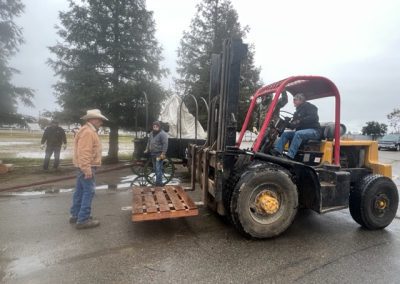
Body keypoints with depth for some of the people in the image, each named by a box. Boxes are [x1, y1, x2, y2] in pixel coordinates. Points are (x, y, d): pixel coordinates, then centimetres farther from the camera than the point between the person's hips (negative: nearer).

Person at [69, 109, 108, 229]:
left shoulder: (89, 131, 17)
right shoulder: (87, 132, -18)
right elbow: (84, 152, -26)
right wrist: (87, 169, -28)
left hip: (85, 167, 11)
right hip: (87, 167, -11)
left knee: (80, 191, 16)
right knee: (88, 192, -7)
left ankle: (75, 215, 26)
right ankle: (83, 219, -1)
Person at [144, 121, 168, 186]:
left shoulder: (162, 134, -14)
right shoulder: (151, 133, 13)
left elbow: (165, 144, -19)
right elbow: (149, 142, 25)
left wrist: (163, 153, -23)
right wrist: (147, 149, 16)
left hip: (159, 154, -8)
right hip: (153, 154, 8)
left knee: (158, 169, -8)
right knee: (155, 168, 14)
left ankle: (159, 183, -3)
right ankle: (159, 180, 27)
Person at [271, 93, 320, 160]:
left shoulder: (309, 107, -1)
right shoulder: (298, 111, 21)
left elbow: (313, 118, -20)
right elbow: (293, 125, 17)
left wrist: (300, 121, -24)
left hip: (313, 130, -8)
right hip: (301, 131, 8)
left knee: (298, 134, -36)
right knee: (285, 133, -7)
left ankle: (290, 156, -45)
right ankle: (277, 150, -27)